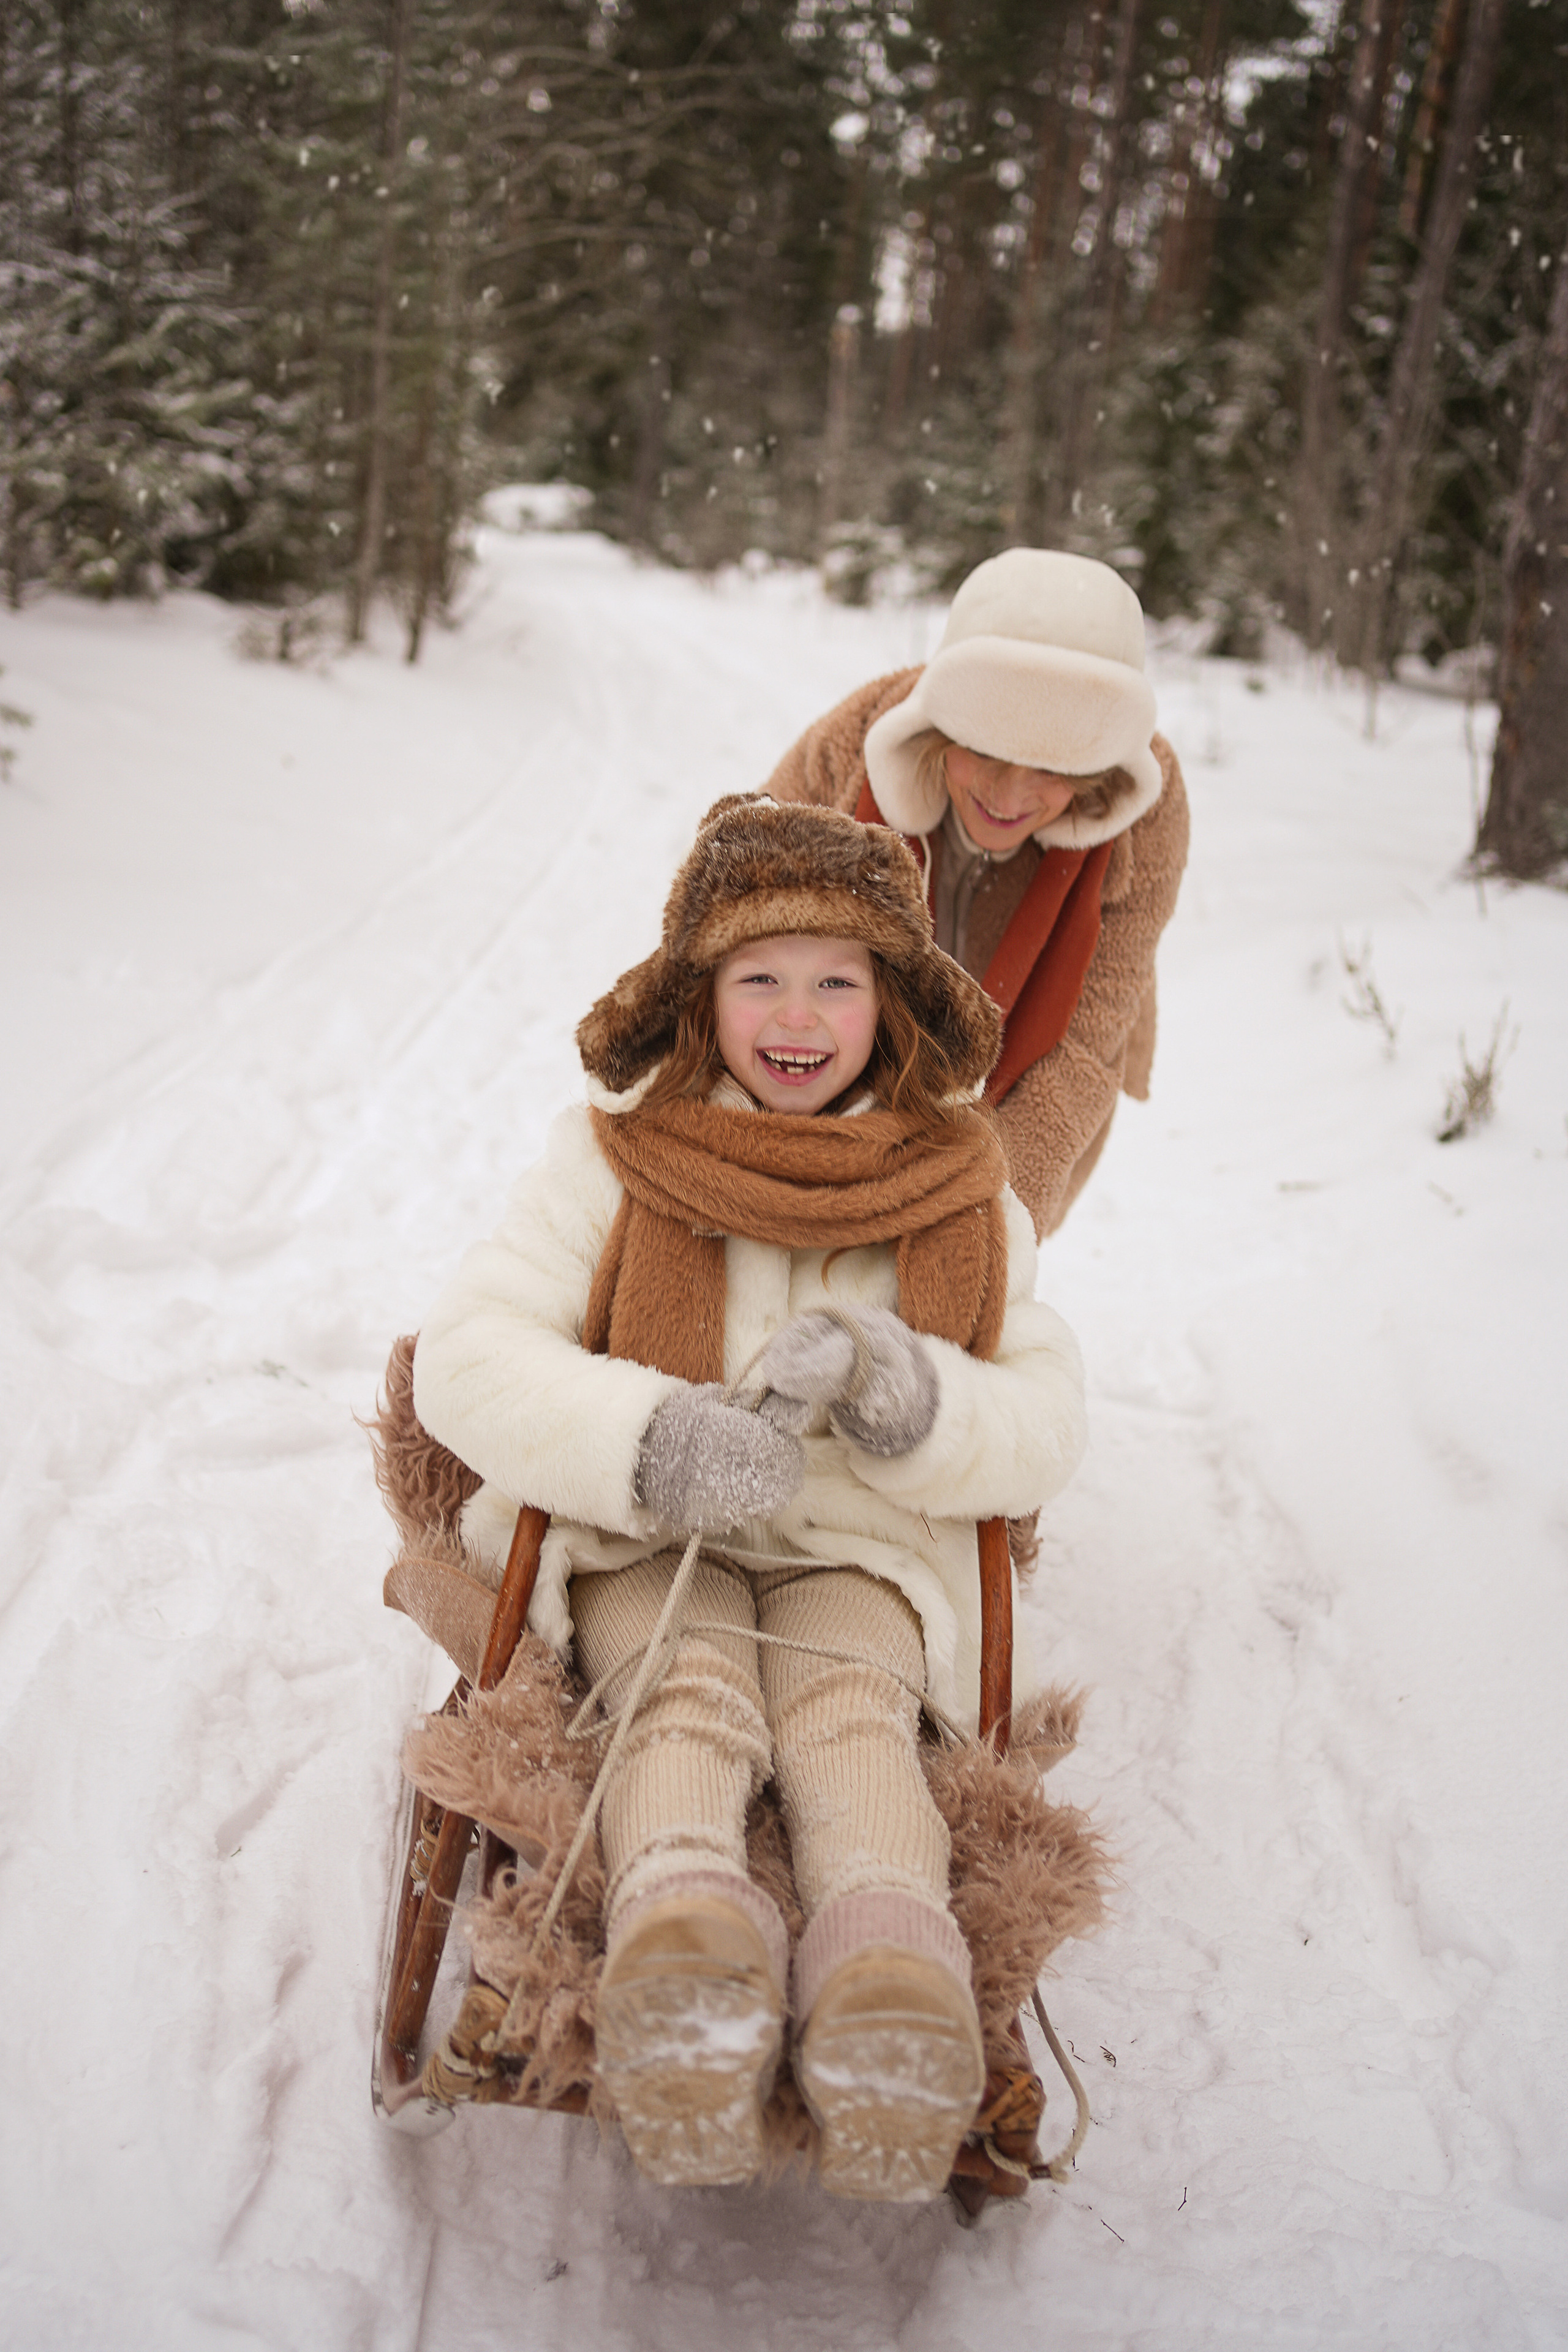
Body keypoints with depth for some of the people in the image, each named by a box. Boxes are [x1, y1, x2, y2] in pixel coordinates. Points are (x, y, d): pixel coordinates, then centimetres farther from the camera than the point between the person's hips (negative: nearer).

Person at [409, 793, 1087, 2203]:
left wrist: (904, 1400, -21)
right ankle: (677, 1931, -56)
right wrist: (648, 1441, -28)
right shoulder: (618, 1154, 1)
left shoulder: (961, 1188, 7)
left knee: (850, 1713, -29)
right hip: (646, 1540, 0)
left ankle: (890, 1968, -53)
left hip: (863, 1550, 1)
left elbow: (1049, 1422, 2)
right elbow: (466, 1358, -8)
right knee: (692, 1700, -31)